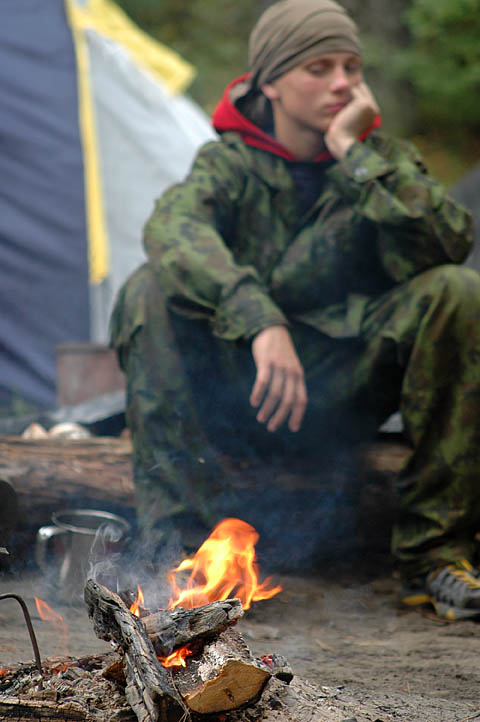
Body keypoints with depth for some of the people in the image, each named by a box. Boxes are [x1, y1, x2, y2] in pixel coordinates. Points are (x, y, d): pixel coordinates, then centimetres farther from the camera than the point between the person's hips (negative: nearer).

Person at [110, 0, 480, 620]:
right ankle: (178, 537, -27)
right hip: (242, 403, -1)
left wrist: (355, 152, -19)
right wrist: (260, 320, -44)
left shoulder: (382, 158, 4)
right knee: (150, 293, -25)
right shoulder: (232, 163, -3)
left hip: (343, 397, 1)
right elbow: (171, 226, -29)